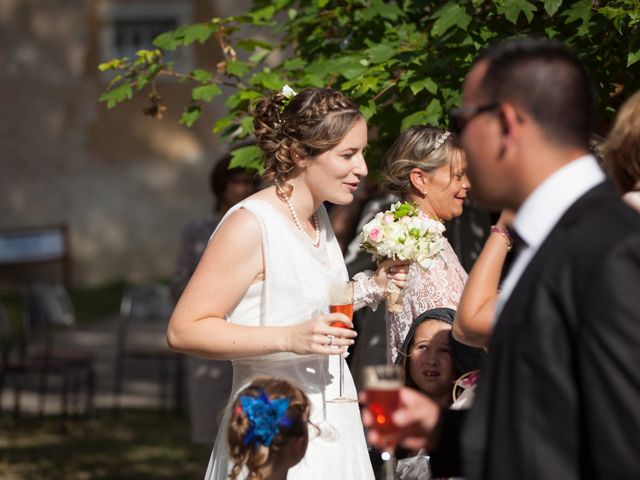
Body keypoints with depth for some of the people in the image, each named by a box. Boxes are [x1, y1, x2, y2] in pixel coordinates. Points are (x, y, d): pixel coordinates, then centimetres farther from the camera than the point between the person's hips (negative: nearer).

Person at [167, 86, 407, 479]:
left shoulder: (318, 217, 9)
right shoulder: (250, 225, -17)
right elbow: (183, 331, -20)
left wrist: (369, 289, 8)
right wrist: (289, 338, -26)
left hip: (332, 426, 8)